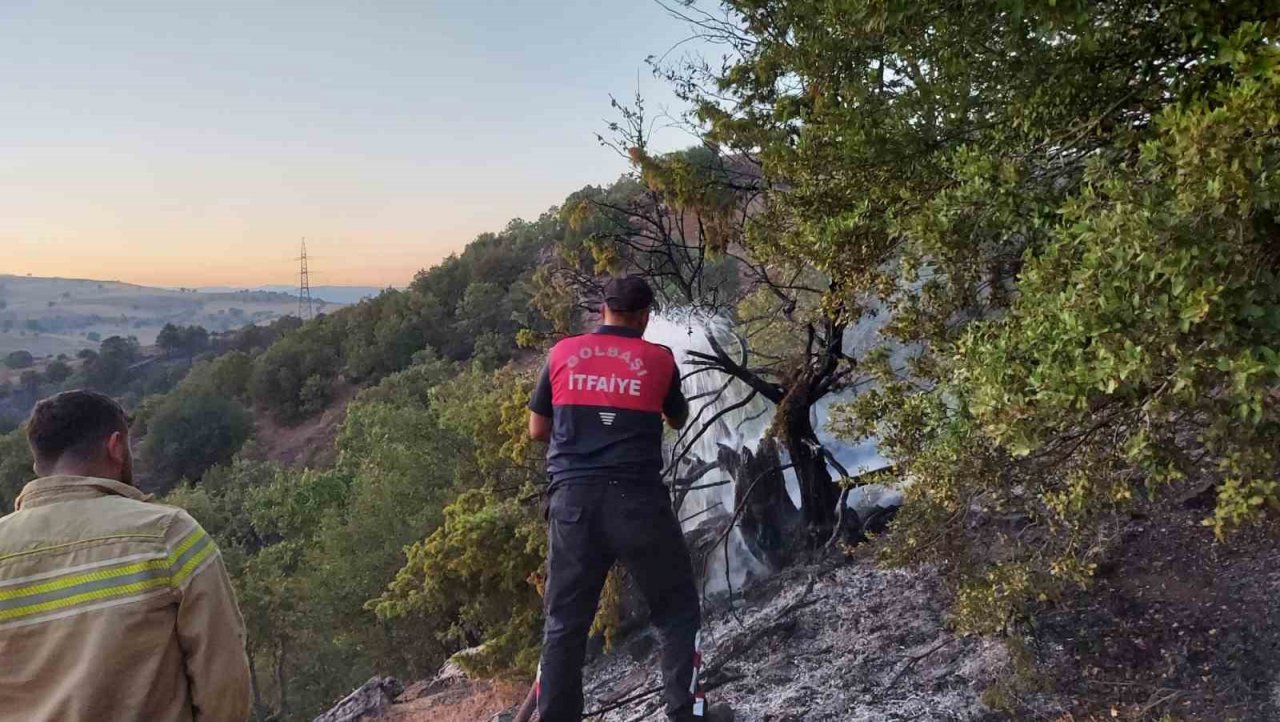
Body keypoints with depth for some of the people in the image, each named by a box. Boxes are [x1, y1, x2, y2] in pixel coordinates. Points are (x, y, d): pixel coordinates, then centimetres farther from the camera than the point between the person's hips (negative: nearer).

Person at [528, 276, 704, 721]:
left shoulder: (562, 354, 7)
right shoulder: (659, 360, 3)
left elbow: (537, 430, 14)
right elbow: (678, 421, 21)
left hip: (572, 500, 2)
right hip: (637, 500, -2)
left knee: (565, 624, 11)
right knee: (677, 614, 12)